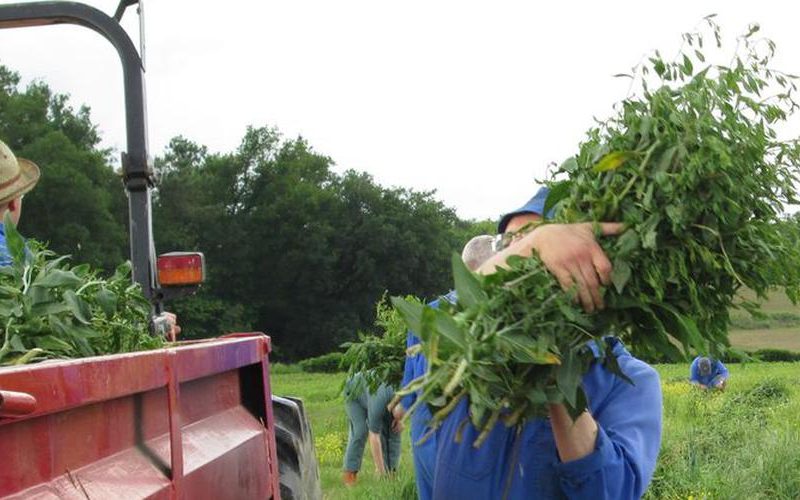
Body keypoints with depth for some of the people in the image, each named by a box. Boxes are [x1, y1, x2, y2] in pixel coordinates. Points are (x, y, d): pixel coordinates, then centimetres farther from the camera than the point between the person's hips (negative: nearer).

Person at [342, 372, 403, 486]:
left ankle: (390, 471, -2)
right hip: (355, 390, -5)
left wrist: (400, 419, -20)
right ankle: (350, 472, -10)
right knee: (360, 431, -20)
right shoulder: (378, 404, -44)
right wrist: (381, 472, -35)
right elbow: (374, 439, -37)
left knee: (393, 431, -9)